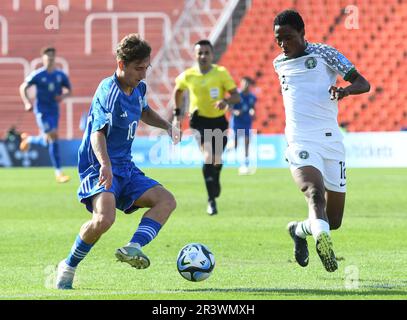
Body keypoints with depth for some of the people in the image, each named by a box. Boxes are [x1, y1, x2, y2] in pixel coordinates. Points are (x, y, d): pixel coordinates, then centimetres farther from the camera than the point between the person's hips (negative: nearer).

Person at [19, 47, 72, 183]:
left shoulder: (61, 75, 3)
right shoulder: (37, 75, -7)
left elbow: (69, 90, 15)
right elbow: (23, 88, 1)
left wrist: (63, 96, -8)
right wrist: (27, 103, -13)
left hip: (54, 110, 5)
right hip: (42, 111, -5)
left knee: (47, 141, 10)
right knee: (53, 138, -15)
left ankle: (28, 139, 45)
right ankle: (58, 173, -11)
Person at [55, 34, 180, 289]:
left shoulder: (139, 88, 9)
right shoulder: (109, 92, -18)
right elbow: (97, 133, -32)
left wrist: (166, 125, 17)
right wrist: (105, 164, -49)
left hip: (125, 168, 9)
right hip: (100, 169, -9)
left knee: (166, 200, -7)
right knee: (104, 218, -31)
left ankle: (133, 248, -24)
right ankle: (68, 267, -10)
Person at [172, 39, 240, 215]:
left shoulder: (221, 73, -11)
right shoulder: (188, 75, -7)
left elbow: (236, 96, -11)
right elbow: (178, 90, 15)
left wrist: (226, 101, -32)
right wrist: (177, 114, 13)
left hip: (219, 120, 1)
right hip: (199, 120, -1)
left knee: (217, 160, 10)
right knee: (208, 157, -21)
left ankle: (215, 185, 45)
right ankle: (211, 200, -16)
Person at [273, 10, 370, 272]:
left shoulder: (323, 53, 4)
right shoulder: (279, 64, 16)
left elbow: (364, 83, -1)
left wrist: (345, 90, -21)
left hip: (331, 140, 0)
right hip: (301, 142, 0)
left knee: (334, 221, 6)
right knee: (315, 193, -32)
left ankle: (299, 230, 36)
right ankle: (322, 237, -57)